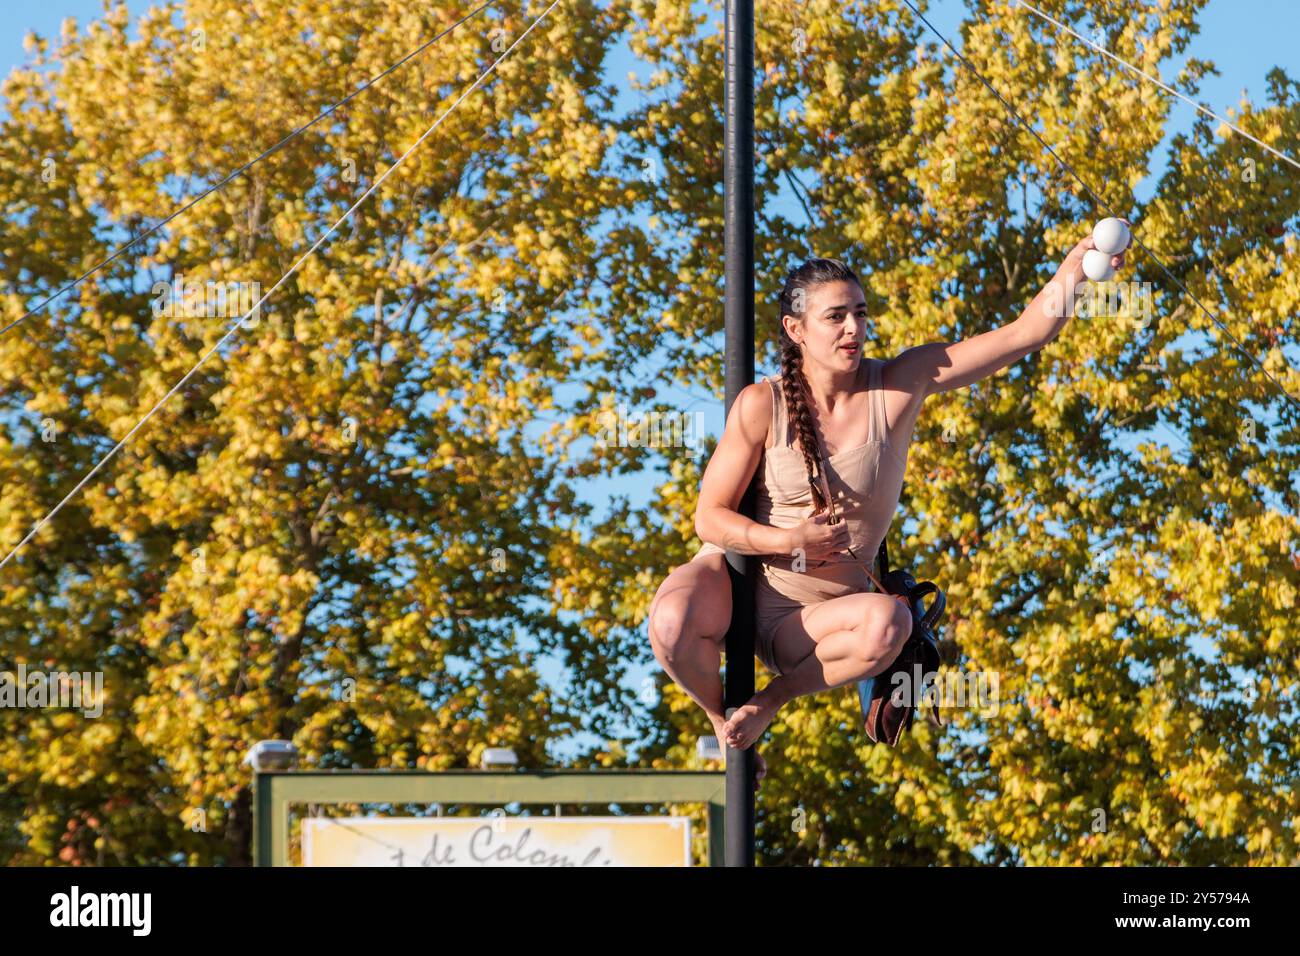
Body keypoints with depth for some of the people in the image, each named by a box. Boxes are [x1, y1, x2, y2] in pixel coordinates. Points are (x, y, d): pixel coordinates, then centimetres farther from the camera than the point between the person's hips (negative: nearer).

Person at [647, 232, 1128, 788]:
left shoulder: (899, 386, -4)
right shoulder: (763, 405, -8)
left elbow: (1026, 334, -9)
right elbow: (711, 517, -7)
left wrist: (1080, 263, -25)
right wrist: (787, 542, -24)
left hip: (817, 615, 1)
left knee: (888, 622, -35)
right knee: (674, 622, -37)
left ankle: (771, 700, -11)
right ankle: (722, 719, -3)